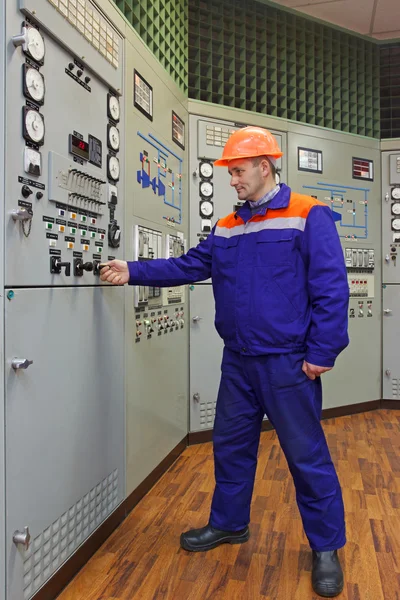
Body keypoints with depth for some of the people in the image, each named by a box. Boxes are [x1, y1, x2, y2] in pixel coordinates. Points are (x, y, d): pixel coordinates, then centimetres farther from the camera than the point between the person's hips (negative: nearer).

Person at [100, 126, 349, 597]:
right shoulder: (226, 228, 11)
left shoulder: (308, 216, -9)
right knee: (231, 446, 18)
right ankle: (228, 524, 39)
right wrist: (133, 272, -2)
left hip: (288, 362, -6)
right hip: (238, 361, 7)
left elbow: (331, 288, -13)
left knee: (307, 456, 6)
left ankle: (327, 548, 27)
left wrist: (321, 354, -16)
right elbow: (188, 267, 7)